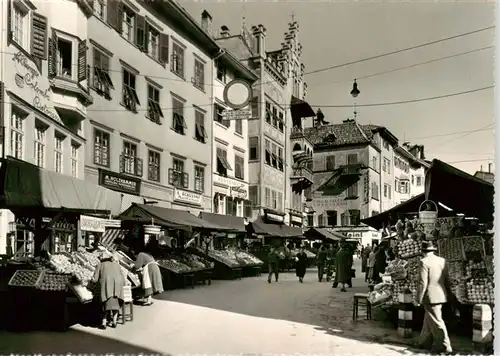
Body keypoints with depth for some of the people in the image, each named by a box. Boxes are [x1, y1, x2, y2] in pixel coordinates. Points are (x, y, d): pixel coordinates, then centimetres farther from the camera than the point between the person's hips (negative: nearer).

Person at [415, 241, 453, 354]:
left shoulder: (424, 262, -15)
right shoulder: (442, 261, 7)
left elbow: (423, 282, -17)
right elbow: (447, 280, 12)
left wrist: (419, 299, -9)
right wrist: (449, 294, 22)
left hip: (430, 297, -8)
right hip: (441, 295, 8)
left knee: (436, 321, 0)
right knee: (429, 319, 19)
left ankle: (444, 346, 3)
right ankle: (425, 343, 28)